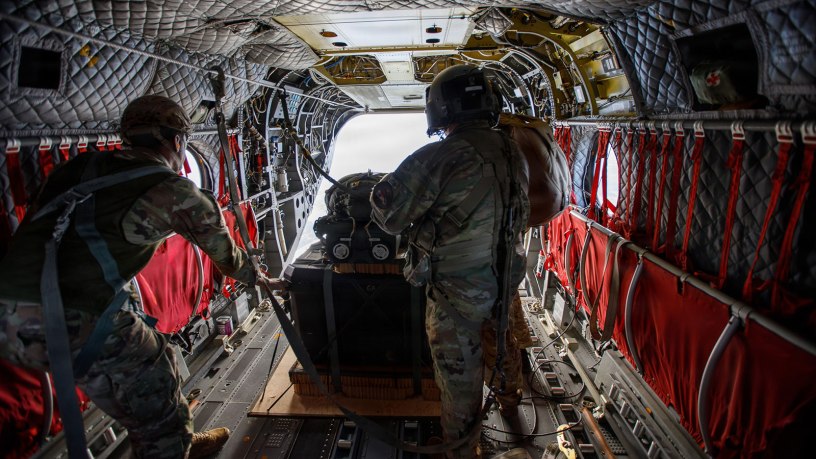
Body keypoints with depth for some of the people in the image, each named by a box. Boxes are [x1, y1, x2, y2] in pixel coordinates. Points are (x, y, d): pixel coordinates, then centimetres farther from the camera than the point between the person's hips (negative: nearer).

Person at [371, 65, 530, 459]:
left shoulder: (441, 157, -24)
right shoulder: (512, 152, -3)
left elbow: (387, 215, -20)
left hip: (458, 293, -7)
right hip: (506, 279, 7)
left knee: (460, 377, 13)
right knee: (500, 337, 33)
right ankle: (509, 394, 62)